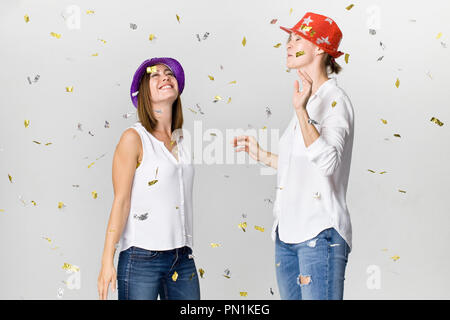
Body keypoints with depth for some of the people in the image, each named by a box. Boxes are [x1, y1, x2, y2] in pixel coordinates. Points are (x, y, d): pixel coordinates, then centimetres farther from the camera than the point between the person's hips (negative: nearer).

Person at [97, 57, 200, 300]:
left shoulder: (180, 138, 11)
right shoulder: (134, 138, -6)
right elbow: (121, 201, -8)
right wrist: (107, 261, -11)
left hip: (182, 259, 6)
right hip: (141, 259, -5)